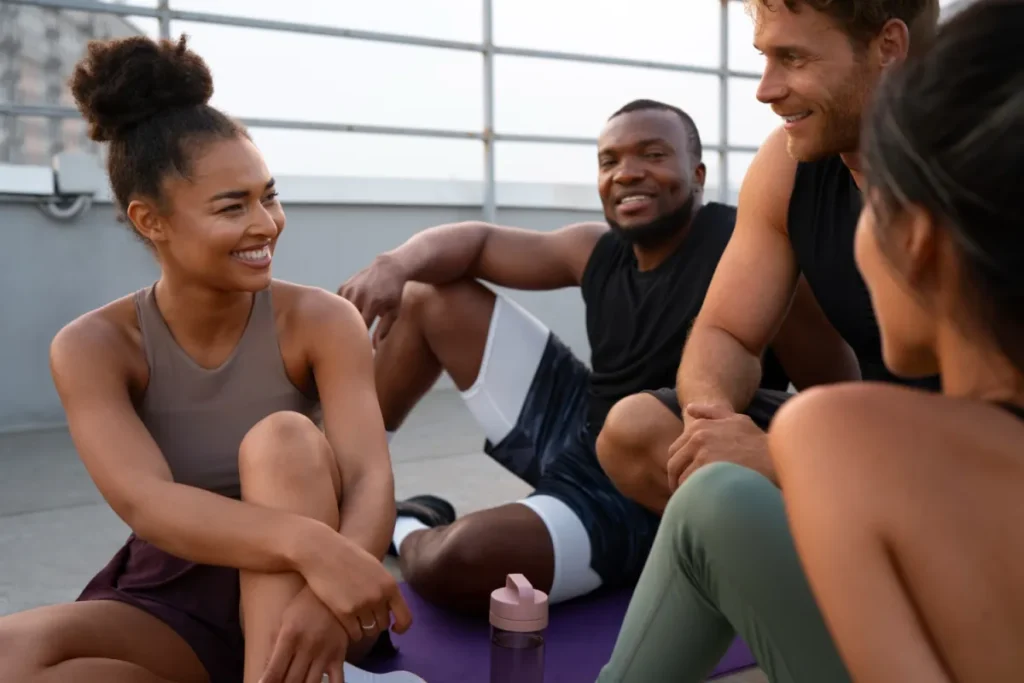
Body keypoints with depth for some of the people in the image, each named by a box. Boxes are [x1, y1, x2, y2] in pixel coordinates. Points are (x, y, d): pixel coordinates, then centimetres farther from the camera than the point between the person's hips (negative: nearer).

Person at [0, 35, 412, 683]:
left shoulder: (321, 321, -11)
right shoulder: (93, 347, -9)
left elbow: (370, 480, -22)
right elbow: (146, 503, -25)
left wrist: (327, 592, -44)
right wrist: (308, 542, -44)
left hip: (296, 597, -1)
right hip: (171, 601, 2)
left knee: (283, 439, -29)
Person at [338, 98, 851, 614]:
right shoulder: (598, 250, 1)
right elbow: (478, 241, 10)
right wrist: (397, 264, -9)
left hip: (644, 499, -7)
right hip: (575, 432, 8)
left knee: (453, 561, -35)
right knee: (429, 295, 11)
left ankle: (406, 532, 4)